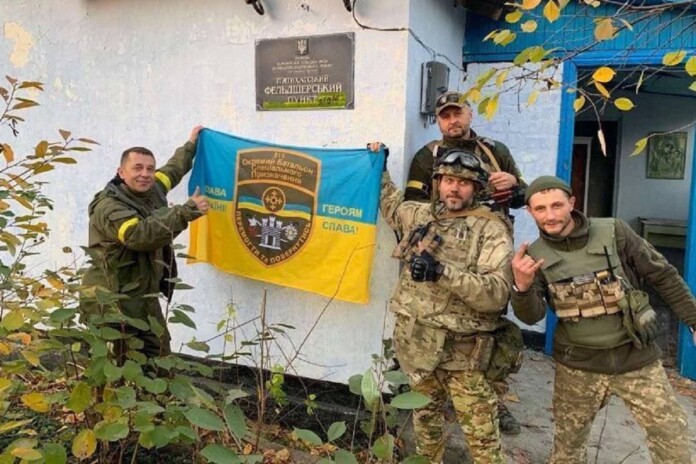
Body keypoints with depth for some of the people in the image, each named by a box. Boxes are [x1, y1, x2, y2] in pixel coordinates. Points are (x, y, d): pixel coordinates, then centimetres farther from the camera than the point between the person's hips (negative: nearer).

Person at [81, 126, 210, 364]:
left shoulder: (151, 191, 7)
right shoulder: (109, 207, -19)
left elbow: (171, 171, 29)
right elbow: (139, 234, -37)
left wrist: (190, 145, 39)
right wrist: (186, 211, -37)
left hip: (145, 297, 9)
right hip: (115, 304, -8)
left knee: (160, 361, 14)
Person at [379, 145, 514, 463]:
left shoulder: (491, 230, -8)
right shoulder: (420, 214, 9)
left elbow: (496, 293, -20)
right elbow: (391, 205, 32)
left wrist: (442, 271, -28)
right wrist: (380, 169, 25)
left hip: (461, 348, -5)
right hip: (414, 339, 5)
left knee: (481, 432, 1)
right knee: (425, 414, 23)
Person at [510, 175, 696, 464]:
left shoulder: (613, 232, -12)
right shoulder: (535, 255, -8)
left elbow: (663, 276, -1)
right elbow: (531, 316, -15)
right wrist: (522, 286, -35)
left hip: (636, 357, 0)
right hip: (577, 365, 1)